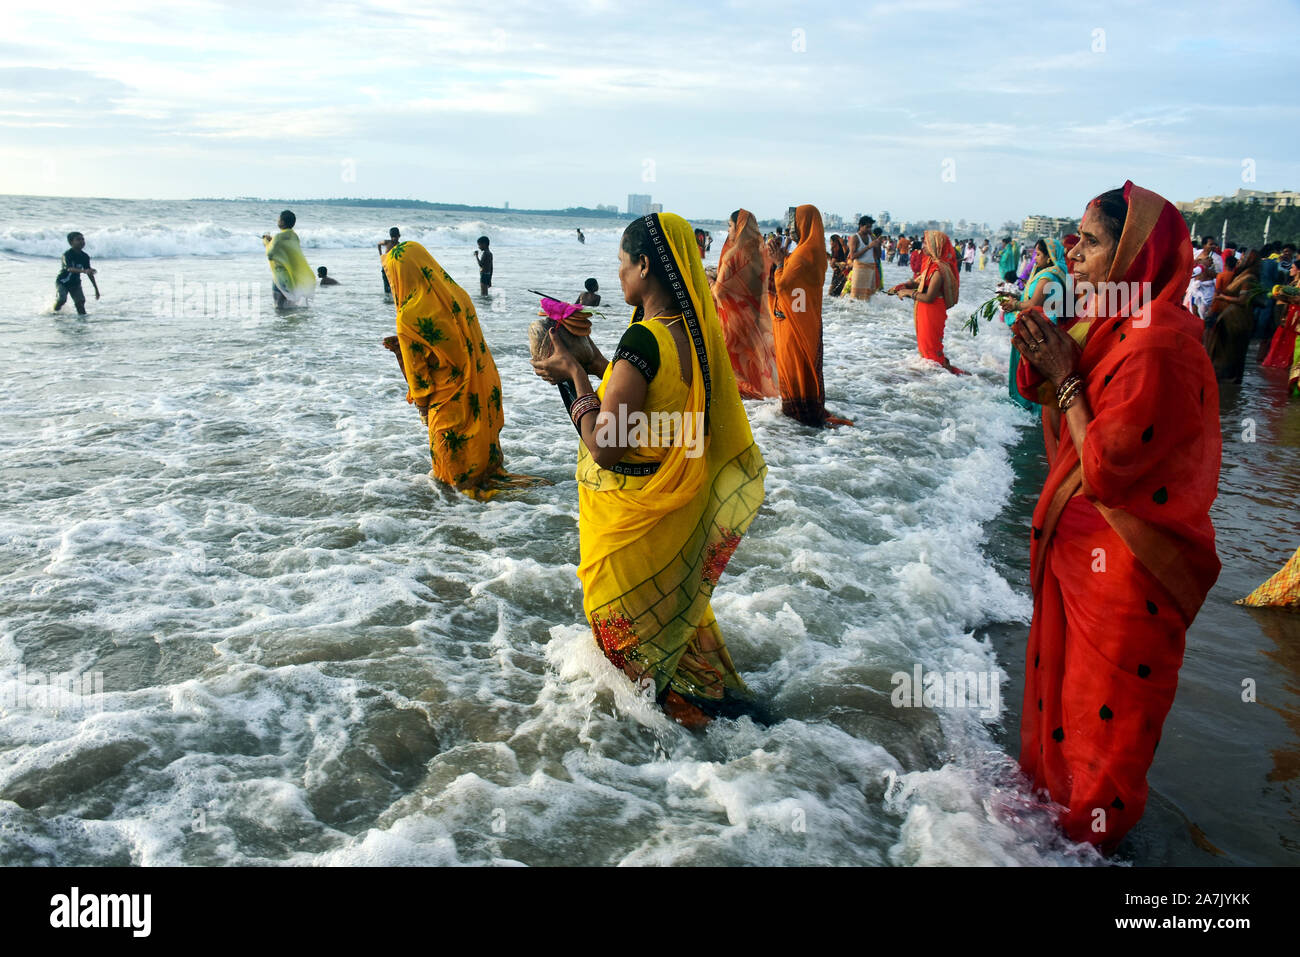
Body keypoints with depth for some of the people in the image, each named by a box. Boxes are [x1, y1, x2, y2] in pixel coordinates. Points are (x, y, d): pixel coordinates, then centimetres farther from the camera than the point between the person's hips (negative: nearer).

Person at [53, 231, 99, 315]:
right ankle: (55, 312, 6)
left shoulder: (85, 257, -6)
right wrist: (84, 271, -57)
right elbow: (70, 269, -39)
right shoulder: (67, 255, -23)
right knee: (62, 299, -22)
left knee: (80, 301, -12)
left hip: (75, 283, 4)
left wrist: (96, 289, 2)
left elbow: (89, 273, 2)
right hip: (62, 282, -4)